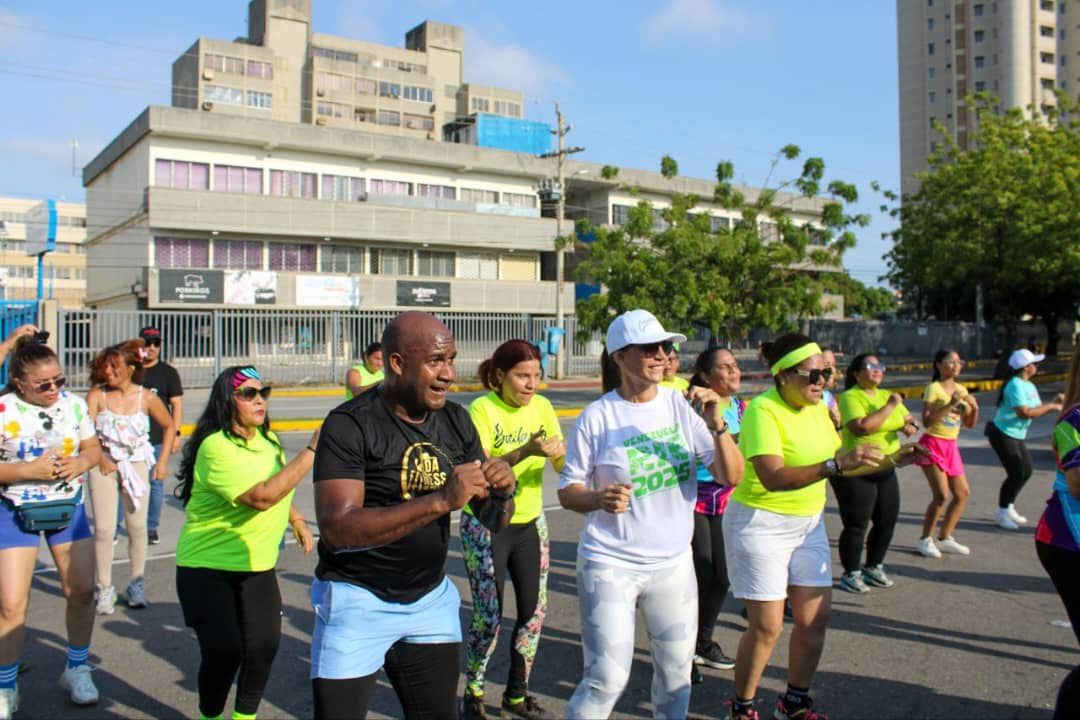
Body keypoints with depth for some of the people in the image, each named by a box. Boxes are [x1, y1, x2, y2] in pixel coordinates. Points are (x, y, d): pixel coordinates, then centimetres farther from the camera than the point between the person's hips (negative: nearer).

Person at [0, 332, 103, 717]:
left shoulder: (74, 404, -5)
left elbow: (92, 447, 6)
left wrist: (81, 463, -15)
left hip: (68, 505, 4)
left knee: (83, 590, 5)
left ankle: (77, 670, 27)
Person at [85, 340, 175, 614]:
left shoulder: (146, 398, -5)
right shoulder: (97, 395, -7)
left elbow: (169, 426, 8)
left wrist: (162, 461, 4)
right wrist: (101, 459, -22)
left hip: (136, 465, 1)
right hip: (104, 465, -1)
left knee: (137, 526, 6)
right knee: (104, 529, -4)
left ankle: (137, 584, 23)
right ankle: (105, 589, 10)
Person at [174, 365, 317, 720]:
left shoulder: (268, 440, 4)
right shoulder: (217, 447, -22)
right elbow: (261, 497, -33)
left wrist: (297, 521, 25)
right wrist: (311, 452, -32)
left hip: (257, 565, 6)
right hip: (209, 567, -6)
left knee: (263, 645, -1)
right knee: (223, 651, -10)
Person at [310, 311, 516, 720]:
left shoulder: (456, 421, 1)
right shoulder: (350, 425, -16)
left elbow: (494, 520, 6)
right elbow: (336, 529, -26)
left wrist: (501, 490, -18)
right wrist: (440, 501, -33)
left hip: (431, 599, 5)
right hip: (358, 600, -5)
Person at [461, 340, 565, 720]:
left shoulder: (542, 407, -1)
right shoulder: (482, 409, -16)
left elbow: (562, 467, -2)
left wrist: (562, 453, -25)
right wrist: (525, 451, -36)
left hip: (530, 522, 5)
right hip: (486, 525, -5)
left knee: (535, 610, 9)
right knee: (488, 616, 0)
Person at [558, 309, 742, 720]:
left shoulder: (683, 406, -4)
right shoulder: (596, 416, -12)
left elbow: (730, 477, -7)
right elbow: (568, 492, -6)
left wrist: (717, 425, -22)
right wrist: (599, 499, -27)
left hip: (674, 563, 4)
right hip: (609, 564, -4)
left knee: (676, 671, 19)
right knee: (607, 679, -4)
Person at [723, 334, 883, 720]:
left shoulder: (817, 406, 2)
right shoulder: (763, 410, -22)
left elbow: (837, 460, 12)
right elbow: (773, 477, -32)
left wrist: (888, 460, -1)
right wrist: (837, 464, -39)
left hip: (808, 522, 7)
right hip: (761, 525, -7)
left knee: (815, 618, 10)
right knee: (766, 626, -2)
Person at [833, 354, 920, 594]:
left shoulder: (887, 395, 11)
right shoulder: (850, 397, -12)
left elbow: (909, 420, 15)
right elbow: (861, 427, -27)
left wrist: (910, 426, -8)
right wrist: (889, 407, -22)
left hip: (885, 470, 8)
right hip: (856, 472, -8)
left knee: (887, 521, 14)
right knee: (856, 525, -1)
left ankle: (873, 567, 32)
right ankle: (851, 574, 14)